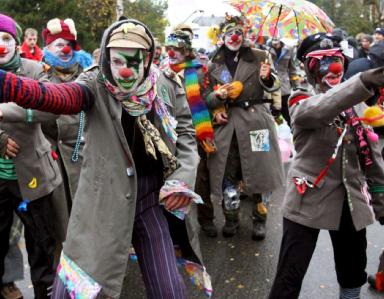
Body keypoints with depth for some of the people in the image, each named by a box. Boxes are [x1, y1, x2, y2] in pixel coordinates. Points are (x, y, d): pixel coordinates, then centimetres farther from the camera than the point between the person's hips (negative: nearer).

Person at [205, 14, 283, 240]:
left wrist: (266, 78, -17)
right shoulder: (215, 64, 10)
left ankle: (260, 218, 18)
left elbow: (273, 87, 5)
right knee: (227, 172, 3)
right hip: (226, 121, 2)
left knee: (258, 170, 3)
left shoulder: (259, 56, 5)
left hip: (255, 118, -1)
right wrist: (218, 96, -10)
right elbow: (207, 97, 12)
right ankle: (231, 218, 19)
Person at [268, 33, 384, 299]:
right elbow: (319, 110, -35)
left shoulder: (357, 105, 7)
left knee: (354, 271, 19)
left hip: (351, 201, 5)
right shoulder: (301, 102, -9)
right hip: (308, 200, -5)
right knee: (290, 276, -3)